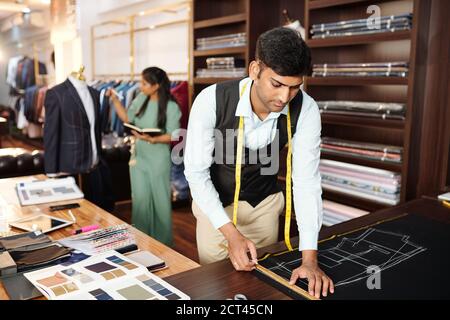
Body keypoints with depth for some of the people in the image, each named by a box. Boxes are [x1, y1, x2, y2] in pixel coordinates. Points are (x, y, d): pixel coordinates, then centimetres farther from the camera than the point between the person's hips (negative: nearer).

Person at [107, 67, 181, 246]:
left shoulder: (171, 107, -14)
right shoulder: (141, 98, 2)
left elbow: (173, 135, -14)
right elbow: (127, 118, 11)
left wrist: (152, 139, -27)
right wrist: (115, 100, 3)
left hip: (158, 159, -4)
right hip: (138, 157, 5)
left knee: (160, 199, 8)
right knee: (140, 199, 9)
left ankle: (162, 242, 25)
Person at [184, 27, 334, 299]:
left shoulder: (306, 110, -24)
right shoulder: (212, 100, -30)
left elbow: (307, 179, -22)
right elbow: (196, 171, -24)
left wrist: (310, 258, -27)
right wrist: (231, 233, -32)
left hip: (264, 202, 2)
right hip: (214, 200, -1)